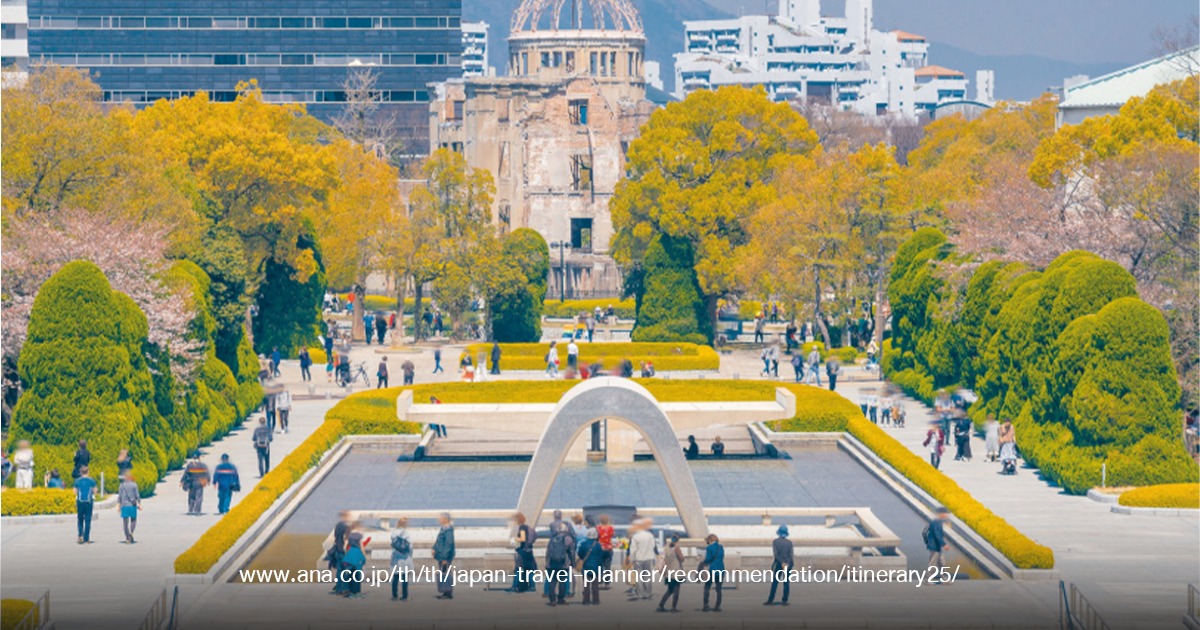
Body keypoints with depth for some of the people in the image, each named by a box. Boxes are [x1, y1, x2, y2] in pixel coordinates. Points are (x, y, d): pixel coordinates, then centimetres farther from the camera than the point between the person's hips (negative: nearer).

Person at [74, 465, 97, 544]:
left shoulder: (77, 481, 0)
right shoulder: (91, 481, -1)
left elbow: (75, 492, 2)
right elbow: (95, 492, 0)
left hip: (80, 502, 0)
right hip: (89, 502, 0)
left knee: (80, 520, 12)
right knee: (88, 520, 4)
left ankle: (80, 535, -7)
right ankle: (86, 539, 3)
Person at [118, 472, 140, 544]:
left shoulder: (121, 485, 3)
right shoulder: (134, 485, -2)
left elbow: (119, 497, 2)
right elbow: (137, 496, -4)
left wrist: (118, 506, 6)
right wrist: (140, 504, 1)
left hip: (124, 506, 1)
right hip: (132, 506, -1)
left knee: (125, 522, 5)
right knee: (133, 520, 13)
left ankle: (127, 538, 3)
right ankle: (131, 532, -13)